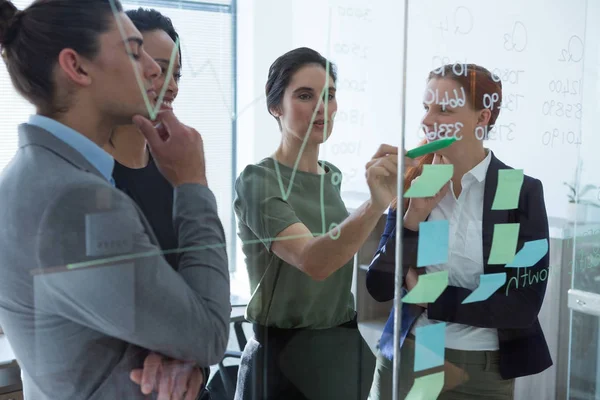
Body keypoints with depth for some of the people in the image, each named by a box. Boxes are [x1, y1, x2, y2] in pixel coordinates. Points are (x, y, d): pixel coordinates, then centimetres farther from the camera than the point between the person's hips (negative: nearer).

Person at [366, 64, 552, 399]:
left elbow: (524, 306, -13)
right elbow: (379, 287, -6)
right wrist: (414, 216, -17)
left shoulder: (522, 192, -11)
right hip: (406, 358, 3)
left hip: (482, 371, -2)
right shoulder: (413, 182, -3)